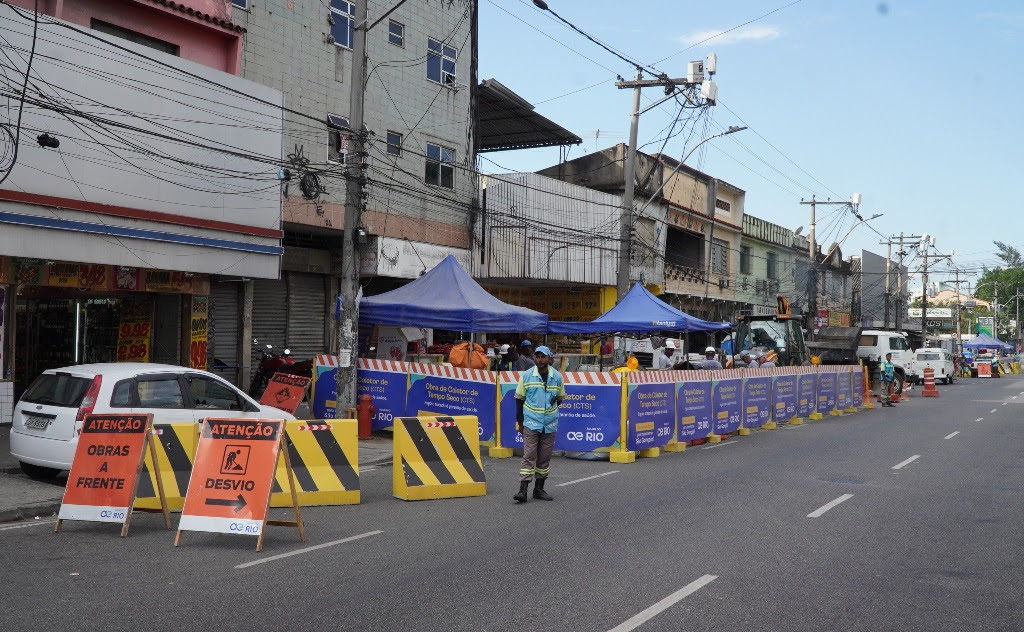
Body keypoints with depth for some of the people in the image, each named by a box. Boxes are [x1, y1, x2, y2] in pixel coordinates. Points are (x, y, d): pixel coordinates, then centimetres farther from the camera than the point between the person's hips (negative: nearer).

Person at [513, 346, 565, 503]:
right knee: (529, 456, -8)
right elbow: (519, 398, 5)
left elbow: (560, 398, 19)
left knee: (545, 458, 8)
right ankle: (523, 489, -9)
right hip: (531, 423, -3)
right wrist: (520, 421, 4)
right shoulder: (526, 376, -1)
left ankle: (539, 489, 18)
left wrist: (553, 402, 0)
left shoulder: (558, 377, 4)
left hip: (550, 424, 3)